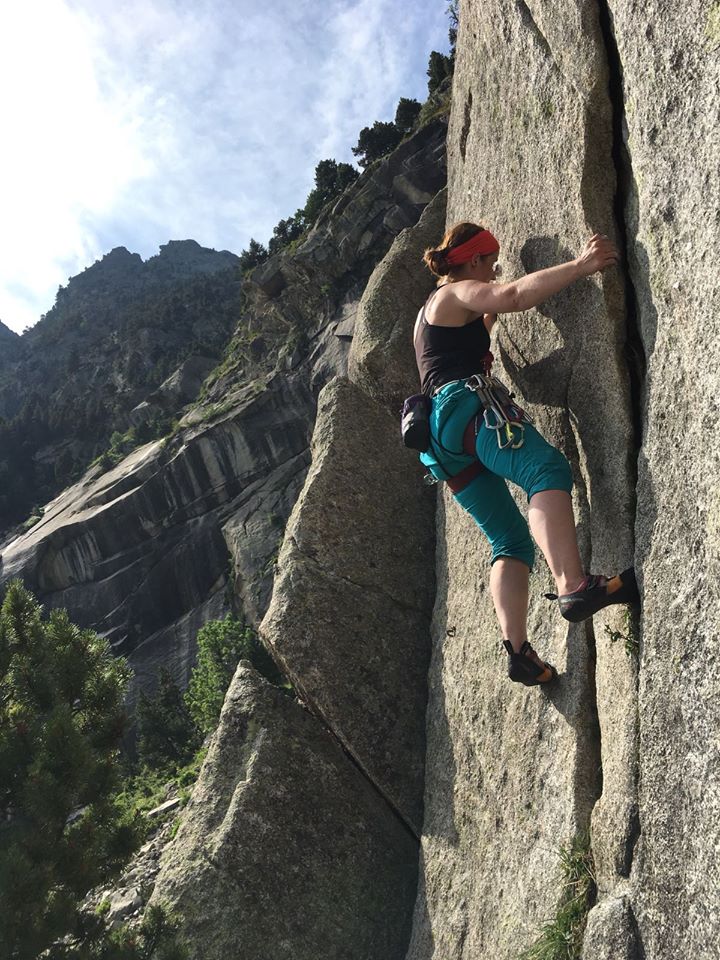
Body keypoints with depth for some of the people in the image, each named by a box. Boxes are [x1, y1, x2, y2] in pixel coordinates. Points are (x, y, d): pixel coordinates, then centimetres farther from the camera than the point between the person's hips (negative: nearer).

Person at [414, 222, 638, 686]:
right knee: (548, 469, -32)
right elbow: (515, 295, -13)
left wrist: (490, 315, 55)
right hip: (468, 408, -9)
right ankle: (574, 586, -55)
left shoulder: (431, 312, 35)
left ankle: (518, 650, -13)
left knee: (512, 540, 3)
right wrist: (580, 266, -13)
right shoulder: (459, 294, 8)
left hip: (446, 445, 10)